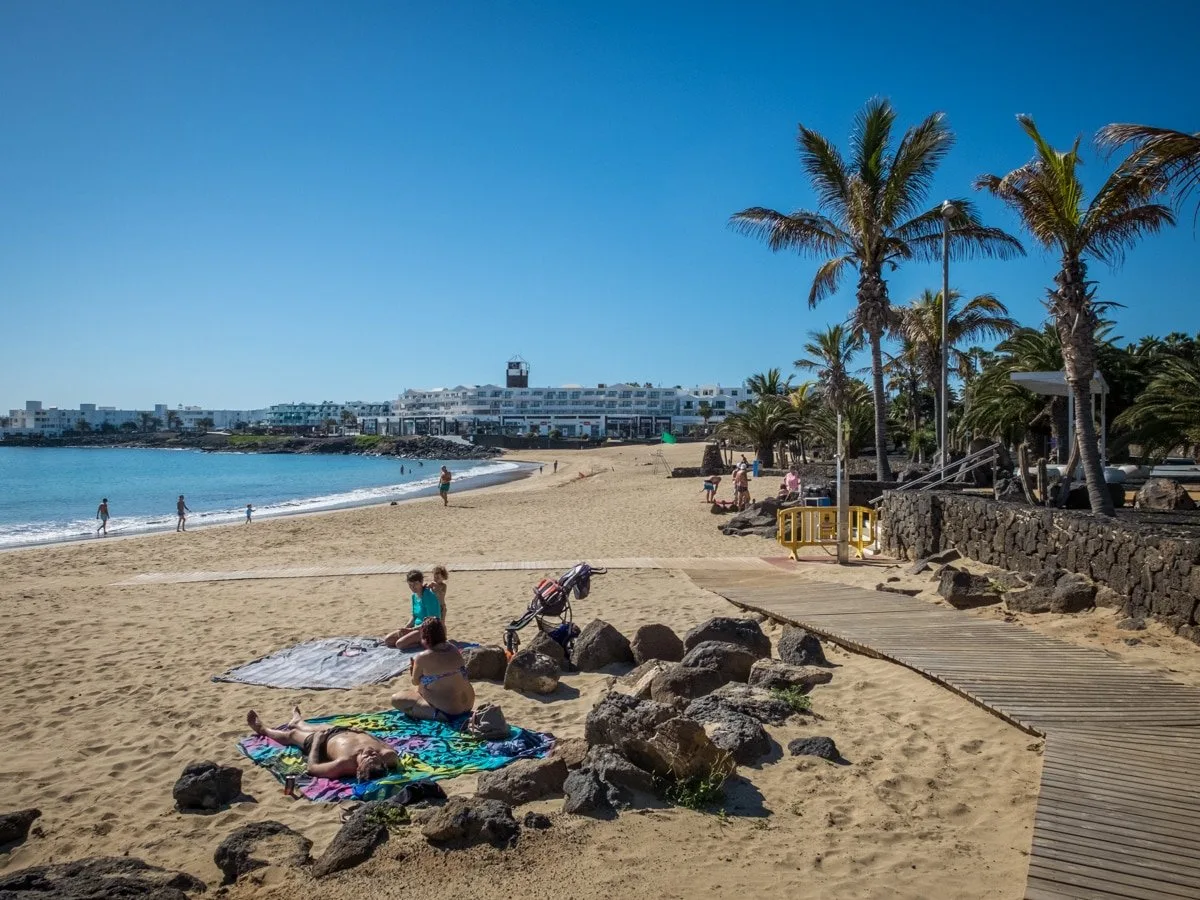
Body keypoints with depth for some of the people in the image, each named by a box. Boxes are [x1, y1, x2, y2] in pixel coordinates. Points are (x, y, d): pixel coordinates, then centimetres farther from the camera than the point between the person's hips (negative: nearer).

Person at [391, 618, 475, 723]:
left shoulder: (422, 657, -19)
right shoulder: (454, 649, -1)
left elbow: (415, 681, -2)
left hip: (449, 713, -9)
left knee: (396, 699, -3)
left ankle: (437, 714, -11)